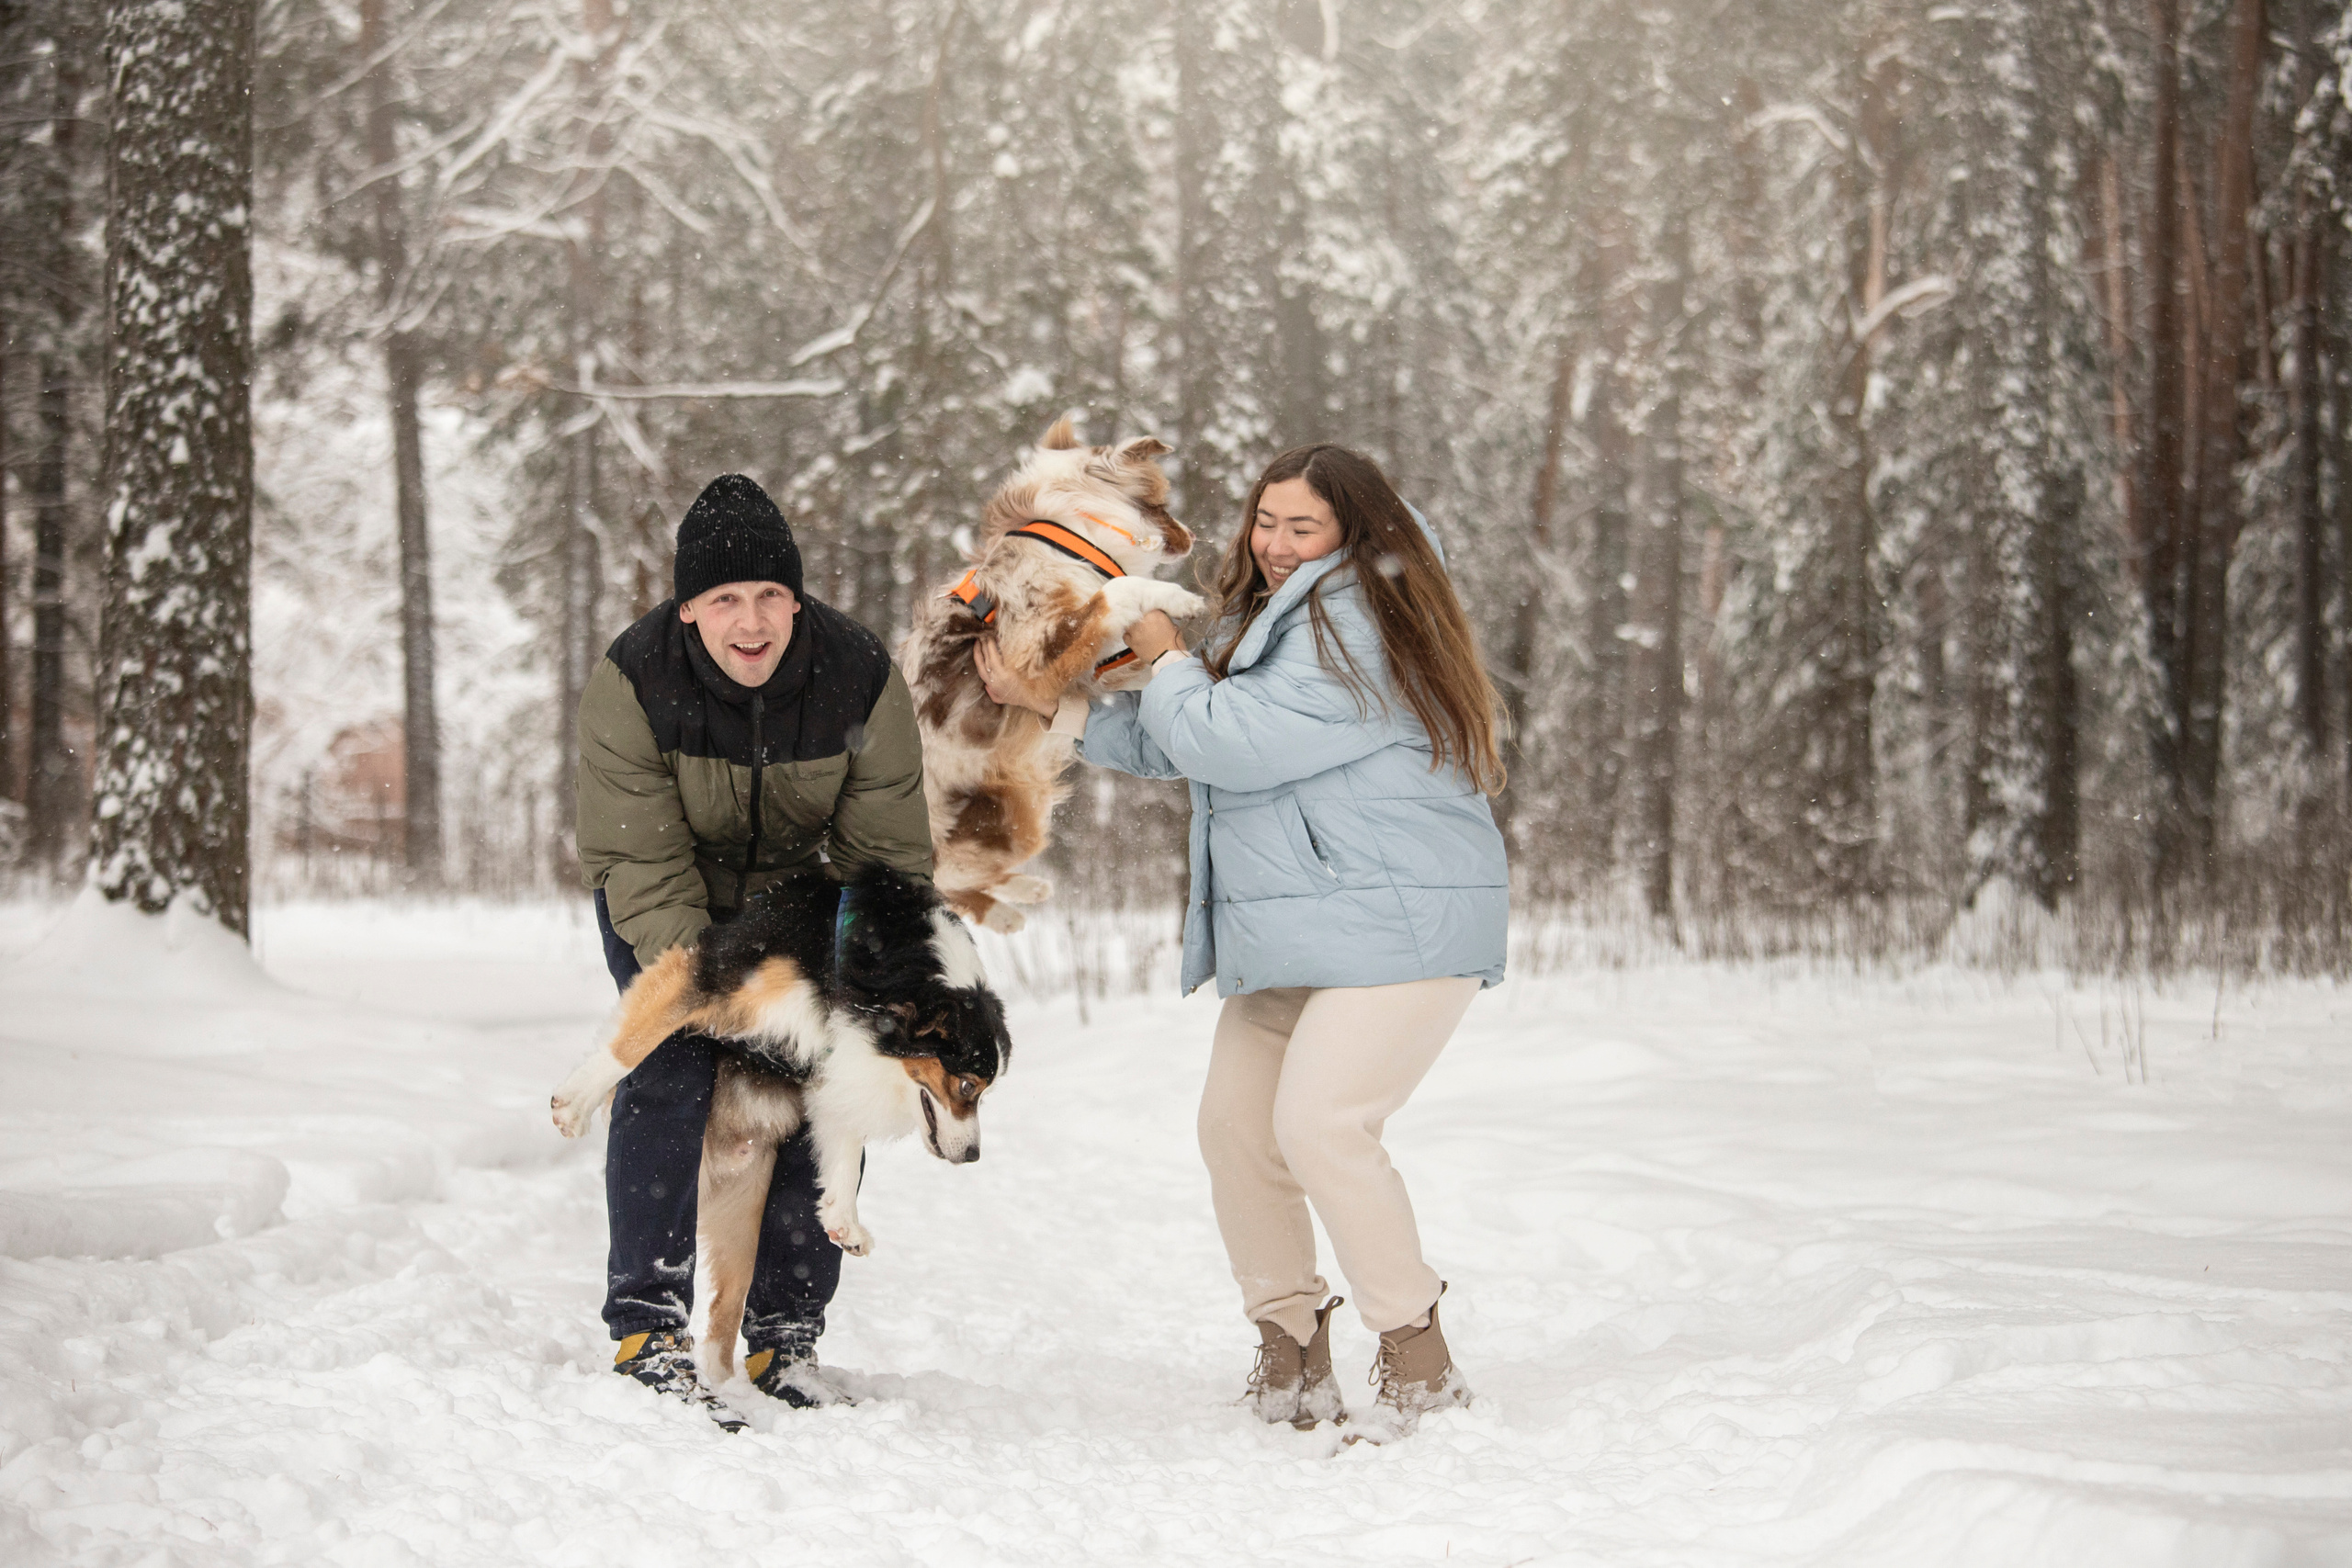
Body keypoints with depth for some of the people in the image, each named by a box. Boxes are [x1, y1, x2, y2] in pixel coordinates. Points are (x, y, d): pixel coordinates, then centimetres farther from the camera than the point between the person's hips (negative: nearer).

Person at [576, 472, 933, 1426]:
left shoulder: (860, 678, -23)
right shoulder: (632, 684, -27)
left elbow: (887, 855, -17)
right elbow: (644, 865, -27)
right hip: (662, 904, -2)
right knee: (674, 1073, -20)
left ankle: (786, 1338, 9)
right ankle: (647, 1330, -15)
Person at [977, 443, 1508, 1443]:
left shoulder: (1355, 631, -16)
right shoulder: (1266, 621, 17)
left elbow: (1229, 740, -21)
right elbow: (1178, 746, 21)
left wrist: (1166, 660, -3)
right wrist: (1049, 704, 12)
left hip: (1401, 924, -10)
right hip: (1294, 936, 11)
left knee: (1319, 1124, -19)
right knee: (1235, 1123, 7)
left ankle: (1417, 1359, -8)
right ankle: (1289, 1349, 19)